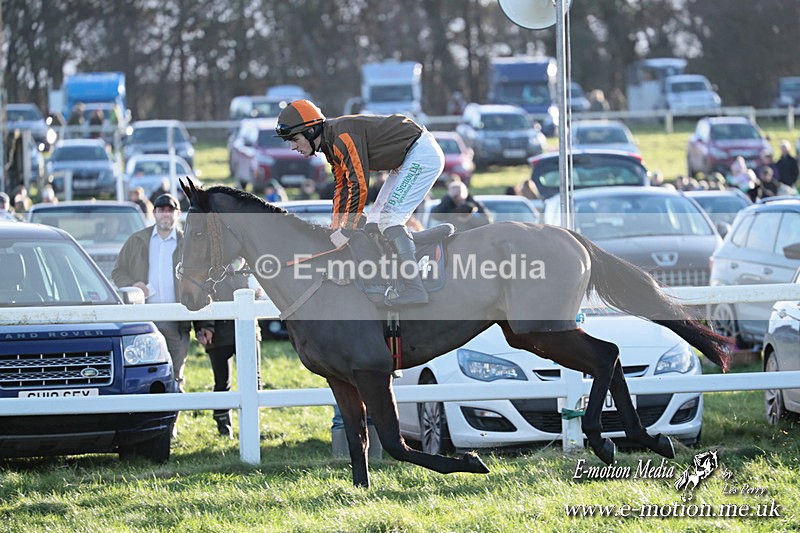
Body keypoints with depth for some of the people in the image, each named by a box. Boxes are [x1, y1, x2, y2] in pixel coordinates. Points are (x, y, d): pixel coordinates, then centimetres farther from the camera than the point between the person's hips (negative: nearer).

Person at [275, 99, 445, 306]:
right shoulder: (331, 143, 8)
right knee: (376, 220, 9)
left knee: (389, 218, -16)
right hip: (407, 160, 11)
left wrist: (346, 231, -18)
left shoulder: (342, 136, -24)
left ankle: (414, 289, -21)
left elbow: (359, 186, -25)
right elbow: (343, 187, 14)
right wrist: (336, 231, 9)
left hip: (423, 154, -11)